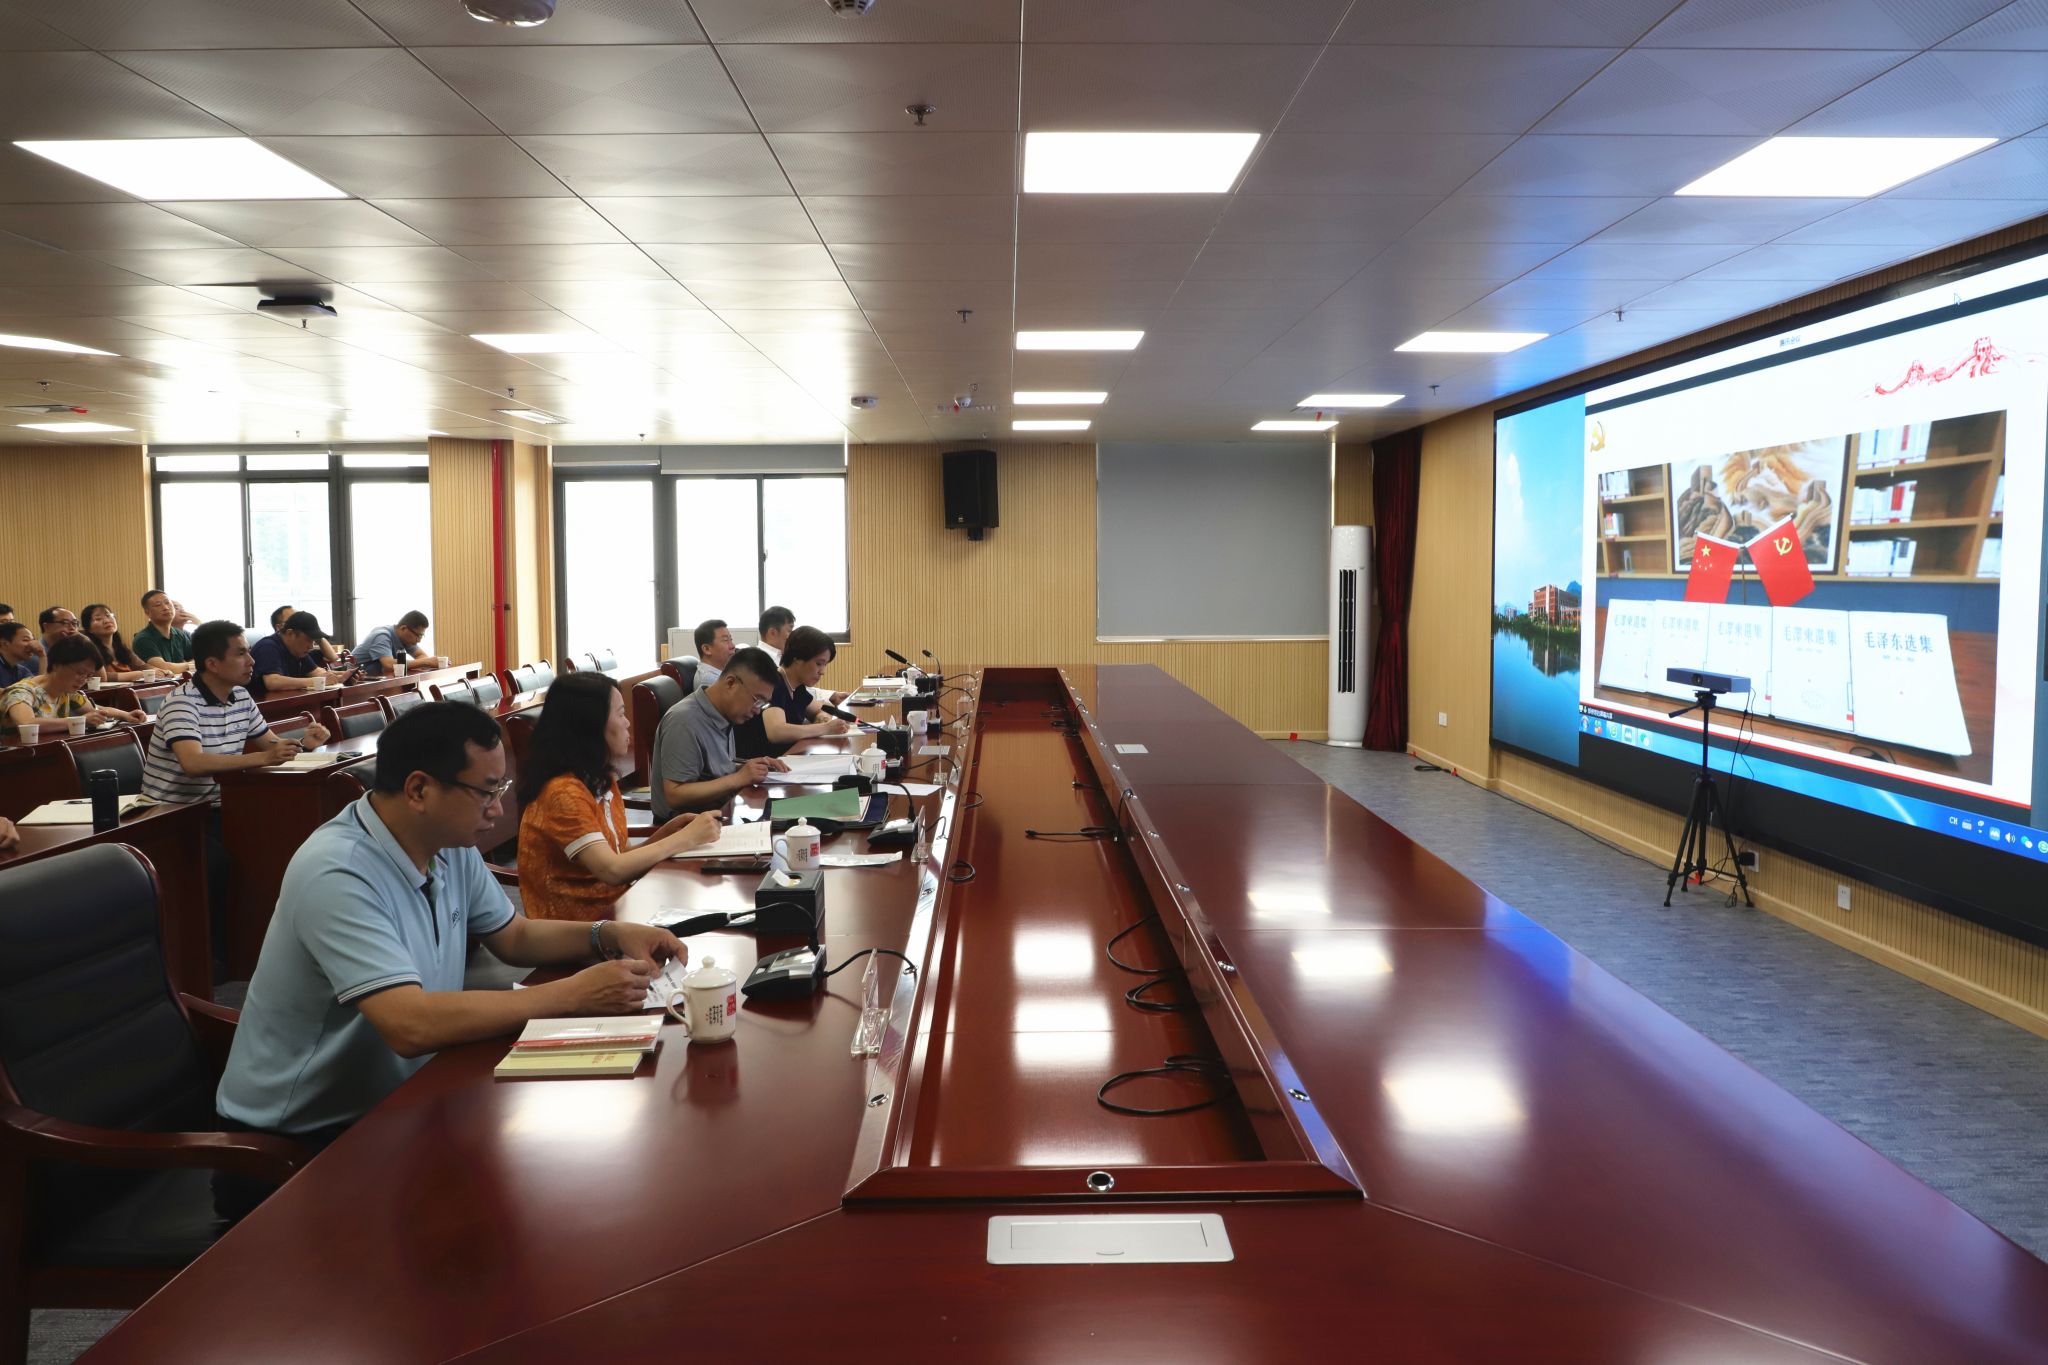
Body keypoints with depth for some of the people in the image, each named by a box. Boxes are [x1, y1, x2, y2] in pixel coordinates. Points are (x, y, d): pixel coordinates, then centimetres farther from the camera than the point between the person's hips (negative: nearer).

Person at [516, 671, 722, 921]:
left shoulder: (602, 781, 9)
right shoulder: (564, 793, -18)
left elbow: (622, 858, 9)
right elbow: (612, 870, -23)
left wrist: (667, 832, -5)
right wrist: (686, 837, -16)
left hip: (611, 906, 8)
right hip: (577, 928, -8)